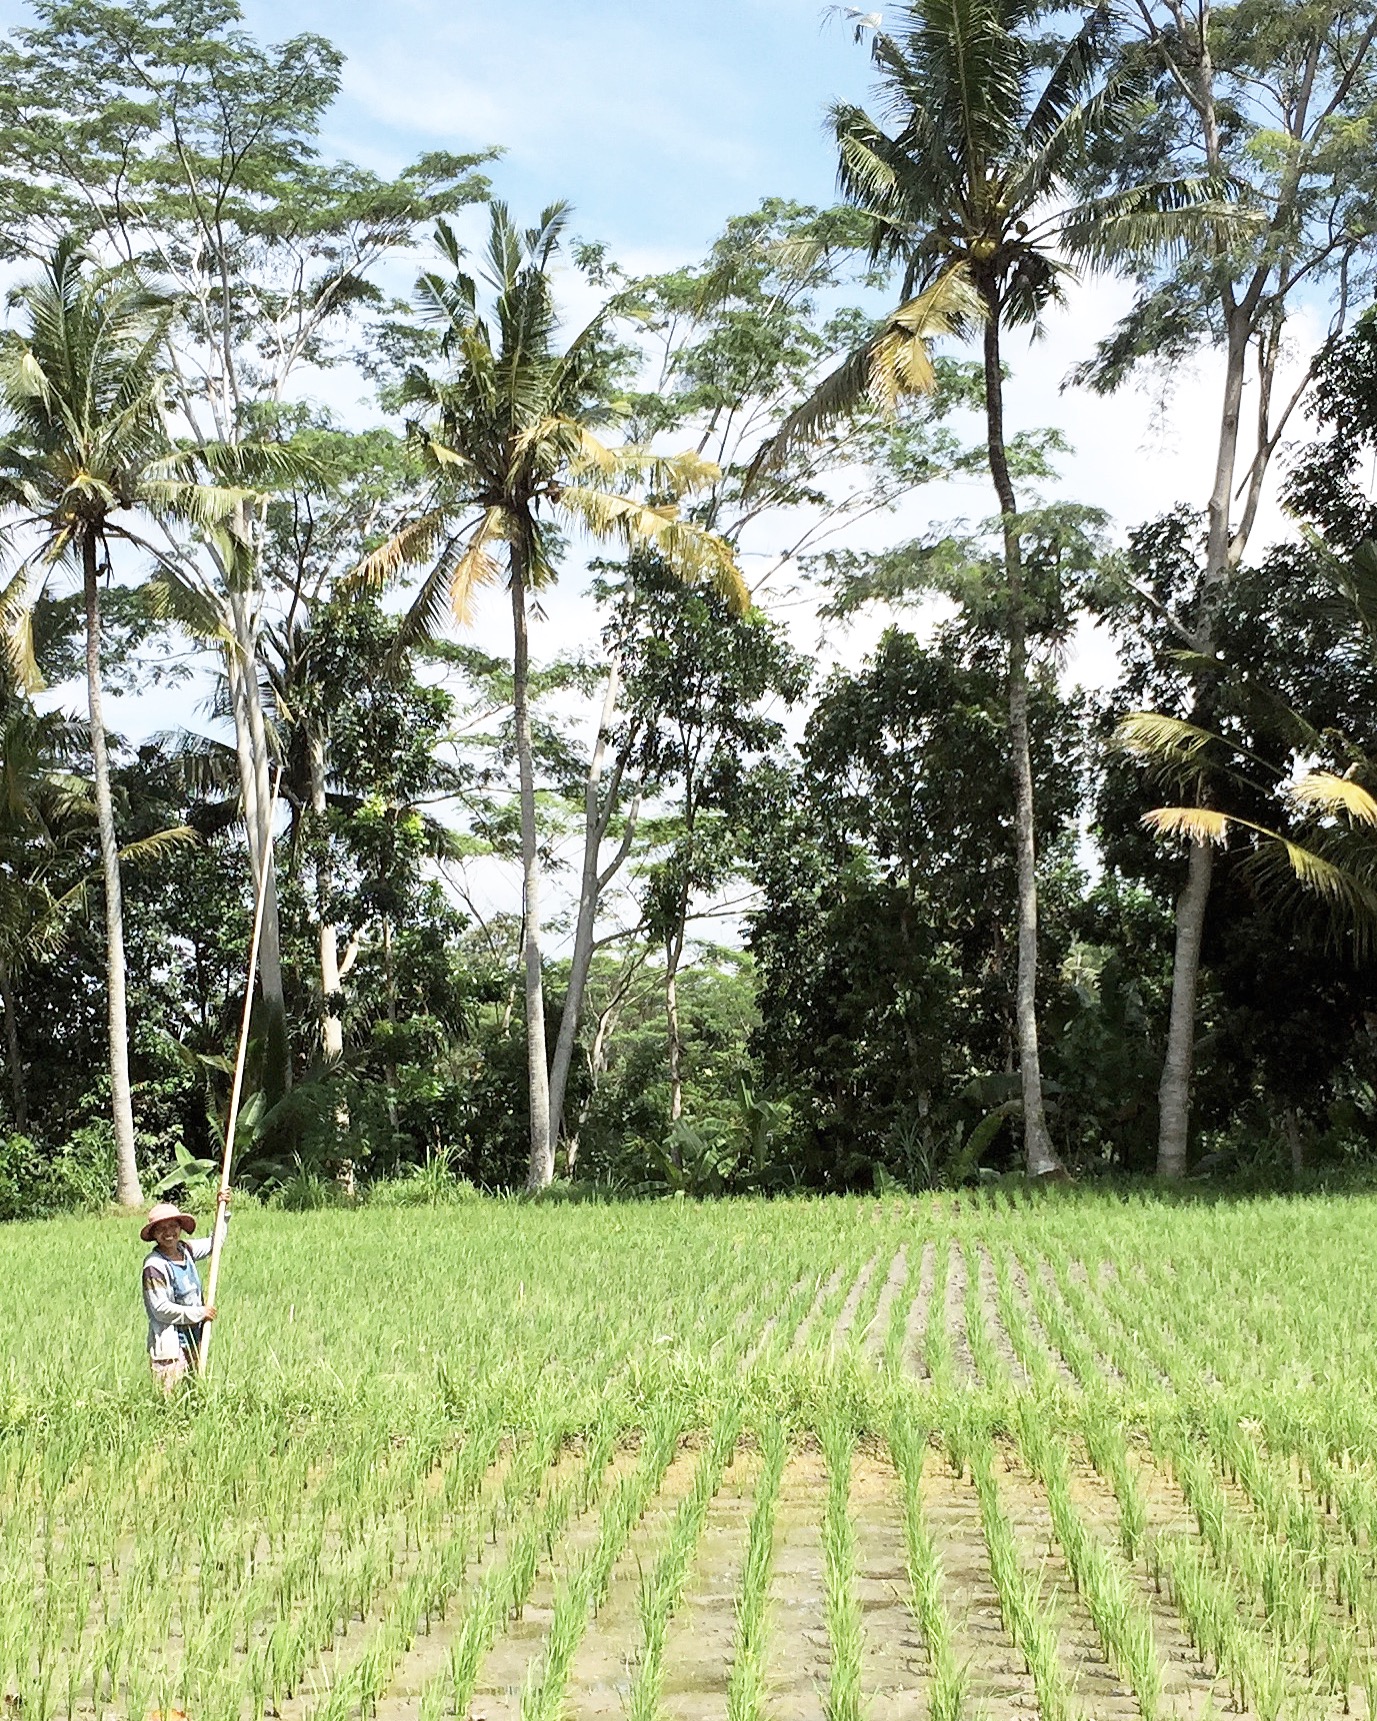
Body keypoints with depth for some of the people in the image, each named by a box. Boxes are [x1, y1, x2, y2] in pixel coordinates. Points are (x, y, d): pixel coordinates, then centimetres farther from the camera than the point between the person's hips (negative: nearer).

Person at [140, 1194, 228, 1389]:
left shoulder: (185, 1250, 7)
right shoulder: (154, 1266, -15)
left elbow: (213, 1243, 27)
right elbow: (161, 1309, -18)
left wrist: (223, 1212, 17)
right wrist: (200, 1313, -12)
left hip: (194, 1342, 7)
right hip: (169, 1346, -7)